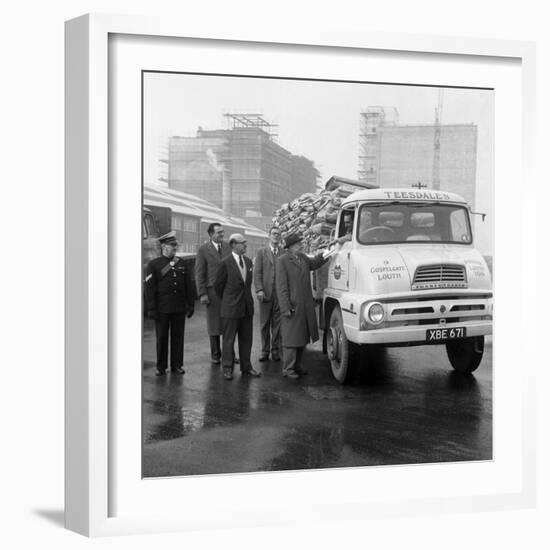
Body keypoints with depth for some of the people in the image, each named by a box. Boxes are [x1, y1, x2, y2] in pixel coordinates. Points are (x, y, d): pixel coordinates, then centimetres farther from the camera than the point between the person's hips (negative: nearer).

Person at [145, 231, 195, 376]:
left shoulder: (181, 264, 8)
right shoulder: (154, 264, -3)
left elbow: (189, 286, 11)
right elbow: (149, 288, -5)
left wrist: (190, 305, 6)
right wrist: (151, 309, -9)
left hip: (179, 308, 3)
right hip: (162, 309, -3)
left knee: (178, 337, 7)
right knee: (162, 338, 5)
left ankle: (177, 365, 18)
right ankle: (161, 367, 15)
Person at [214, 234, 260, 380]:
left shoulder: (248, 261, 7)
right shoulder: (225, 263, -11)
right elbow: (218, 285, -3)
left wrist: (247, 299, 15)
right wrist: (226, 300, 7)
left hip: (247, 307, 6)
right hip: (231, 308, -6)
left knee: (246, 339, 11)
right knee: (229, 339, 3)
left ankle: (246, 367, 21)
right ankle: (227, 368, 12)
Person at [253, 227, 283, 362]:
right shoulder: (261, 252, 8)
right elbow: (257, 272, 2)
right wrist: (259, 289, -9)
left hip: (280, 294, 0)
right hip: (265, 293, 0)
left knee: (277, 324, 3)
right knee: (264, 324, 4)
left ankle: (275, 350, 12)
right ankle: (265, 351, 12)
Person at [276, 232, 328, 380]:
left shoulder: (303, 257, 10)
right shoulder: (282, 261, -10)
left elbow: (314, 263, 27)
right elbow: (281, 286, -13)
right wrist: (285, 307, -17)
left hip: (306, 306, 7)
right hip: (292, 306, -7)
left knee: (303, 337, 14)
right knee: (291, 338, -1)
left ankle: (297, 365, 26)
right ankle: (288, 369, 7)